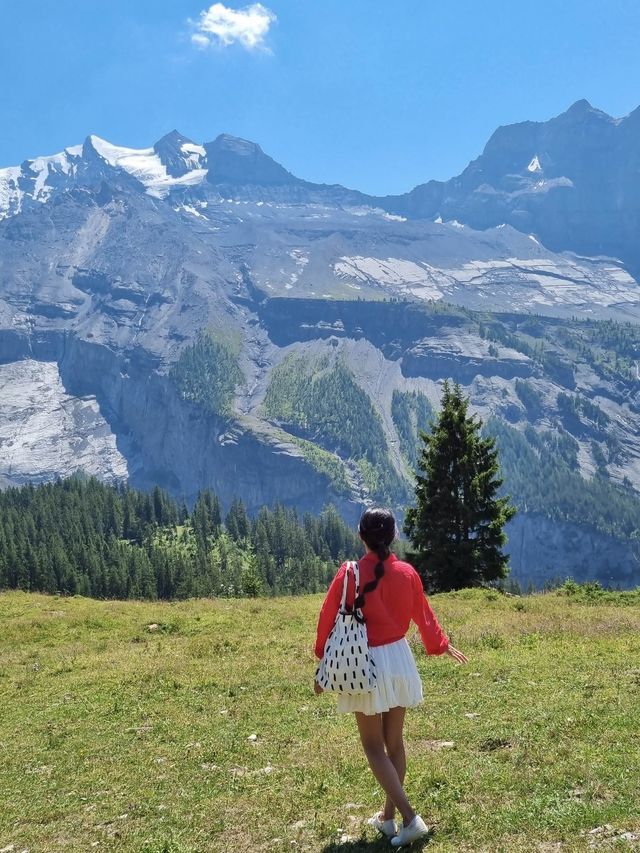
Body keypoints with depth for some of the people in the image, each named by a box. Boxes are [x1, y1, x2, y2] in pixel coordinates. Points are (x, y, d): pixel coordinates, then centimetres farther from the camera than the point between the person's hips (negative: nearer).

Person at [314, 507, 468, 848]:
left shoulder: (348, 574, -14)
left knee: (374, 747, 5)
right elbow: (424, 616, 11)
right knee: (394, 742, 15)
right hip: (399, 659, 4)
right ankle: (388, 817, 26)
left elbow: (329, 621, -7)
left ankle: (410, 818, -5)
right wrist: (443, 646, 30)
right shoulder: (407, 573, -3)